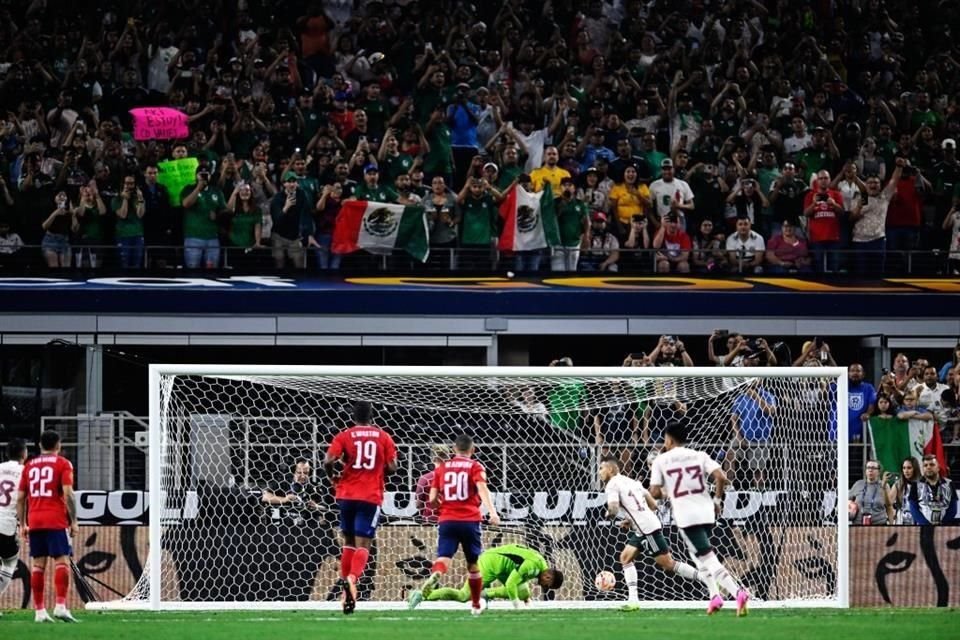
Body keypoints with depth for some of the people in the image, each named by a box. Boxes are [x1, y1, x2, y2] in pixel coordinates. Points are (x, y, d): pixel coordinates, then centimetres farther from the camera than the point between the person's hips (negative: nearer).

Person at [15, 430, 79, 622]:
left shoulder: (29, 466, 15)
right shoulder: (63, 464, 1)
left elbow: (20, 498, 14)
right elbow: (68, 494, -9)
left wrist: (22, 524, 19)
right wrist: (74, 521, -5)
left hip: (34, 522, 5)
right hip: (56, 521, -5)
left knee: (38, 564, 5)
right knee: (62, 561, -7)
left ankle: (39, 610, 2)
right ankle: (60, 606, -21)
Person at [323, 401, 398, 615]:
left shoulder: (344, 436, 1)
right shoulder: (383, 437, 3)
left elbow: (328, 461, -10)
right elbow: (392, 467, 0)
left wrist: (333, 477, 10)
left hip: (346, 495, 1)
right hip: (371, 497, -1)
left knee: (349, 541, 18)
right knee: (363, 544, -6)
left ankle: (345, 581, 16)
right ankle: (352, 577, -31)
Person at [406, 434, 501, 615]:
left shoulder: (442, 468, 12)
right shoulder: (475, 467, 4)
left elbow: (432, 499, 11)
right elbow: (482, 488, -15)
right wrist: (492, 511, -26)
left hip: (447, 520, 1)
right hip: (469, 520, -1)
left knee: (443, 559, -13)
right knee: (473, 563, 15)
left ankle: (429, 584, -45)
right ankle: (476, 605, 26)